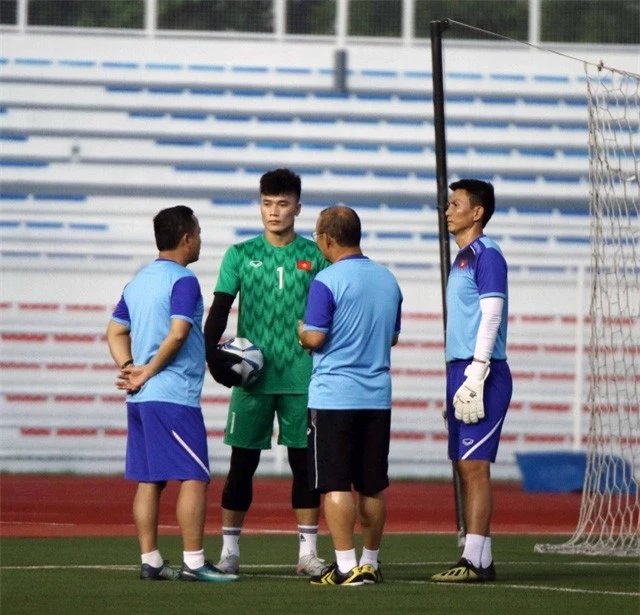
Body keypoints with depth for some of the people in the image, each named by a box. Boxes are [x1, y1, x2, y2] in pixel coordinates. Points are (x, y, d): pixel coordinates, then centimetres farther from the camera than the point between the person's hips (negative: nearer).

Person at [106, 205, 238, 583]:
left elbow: (116, 332, 16)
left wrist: (130, 368, 4)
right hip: (175, 396, -9)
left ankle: (151, 561, 10)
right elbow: (177, 334, -20)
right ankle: (194, 563, -9)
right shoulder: (183, 282, -10)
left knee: (149, 481, 9)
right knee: (194, 478, -6)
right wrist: (147, 373, -10)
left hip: (141, 398, 9)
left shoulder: (139, 281, 16)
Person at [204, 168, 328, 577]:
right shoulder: (241, 255, 5)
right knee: (243, 462, 2)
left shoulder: (315, 256, 5)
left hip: (302, 378, 0)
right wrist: (211, 351, -13)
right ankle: (230, 549, 7)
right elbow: (220, 308, 2)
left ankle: (309, 551, 6)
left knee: (304, 460, 2)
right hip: (251, 376, 0)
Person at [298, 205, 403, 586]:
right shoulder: (388, 280, 9)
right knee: (373, 486, 11)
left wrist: (300, 330, 6)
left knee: (336, 484, -3)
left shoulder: (328, 281, -11)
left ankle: (346, 566, -7)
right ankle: (371, 563, 18)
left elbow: (315, 338, -15)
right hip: (378, 397, 6)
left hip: (334, 397, -6)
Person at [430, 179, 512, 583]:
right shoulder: (463, 257, 19)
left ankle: (475, 561, -11)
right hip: (461, 369, 10)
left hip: (480, 372, -10)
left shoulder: (486, 254, -9)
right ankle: (480, 560, 11)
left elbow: (491, 315, -16)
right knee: (466, 468, 8)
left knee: (474, 466, -10)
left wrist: (476, 375, -20)